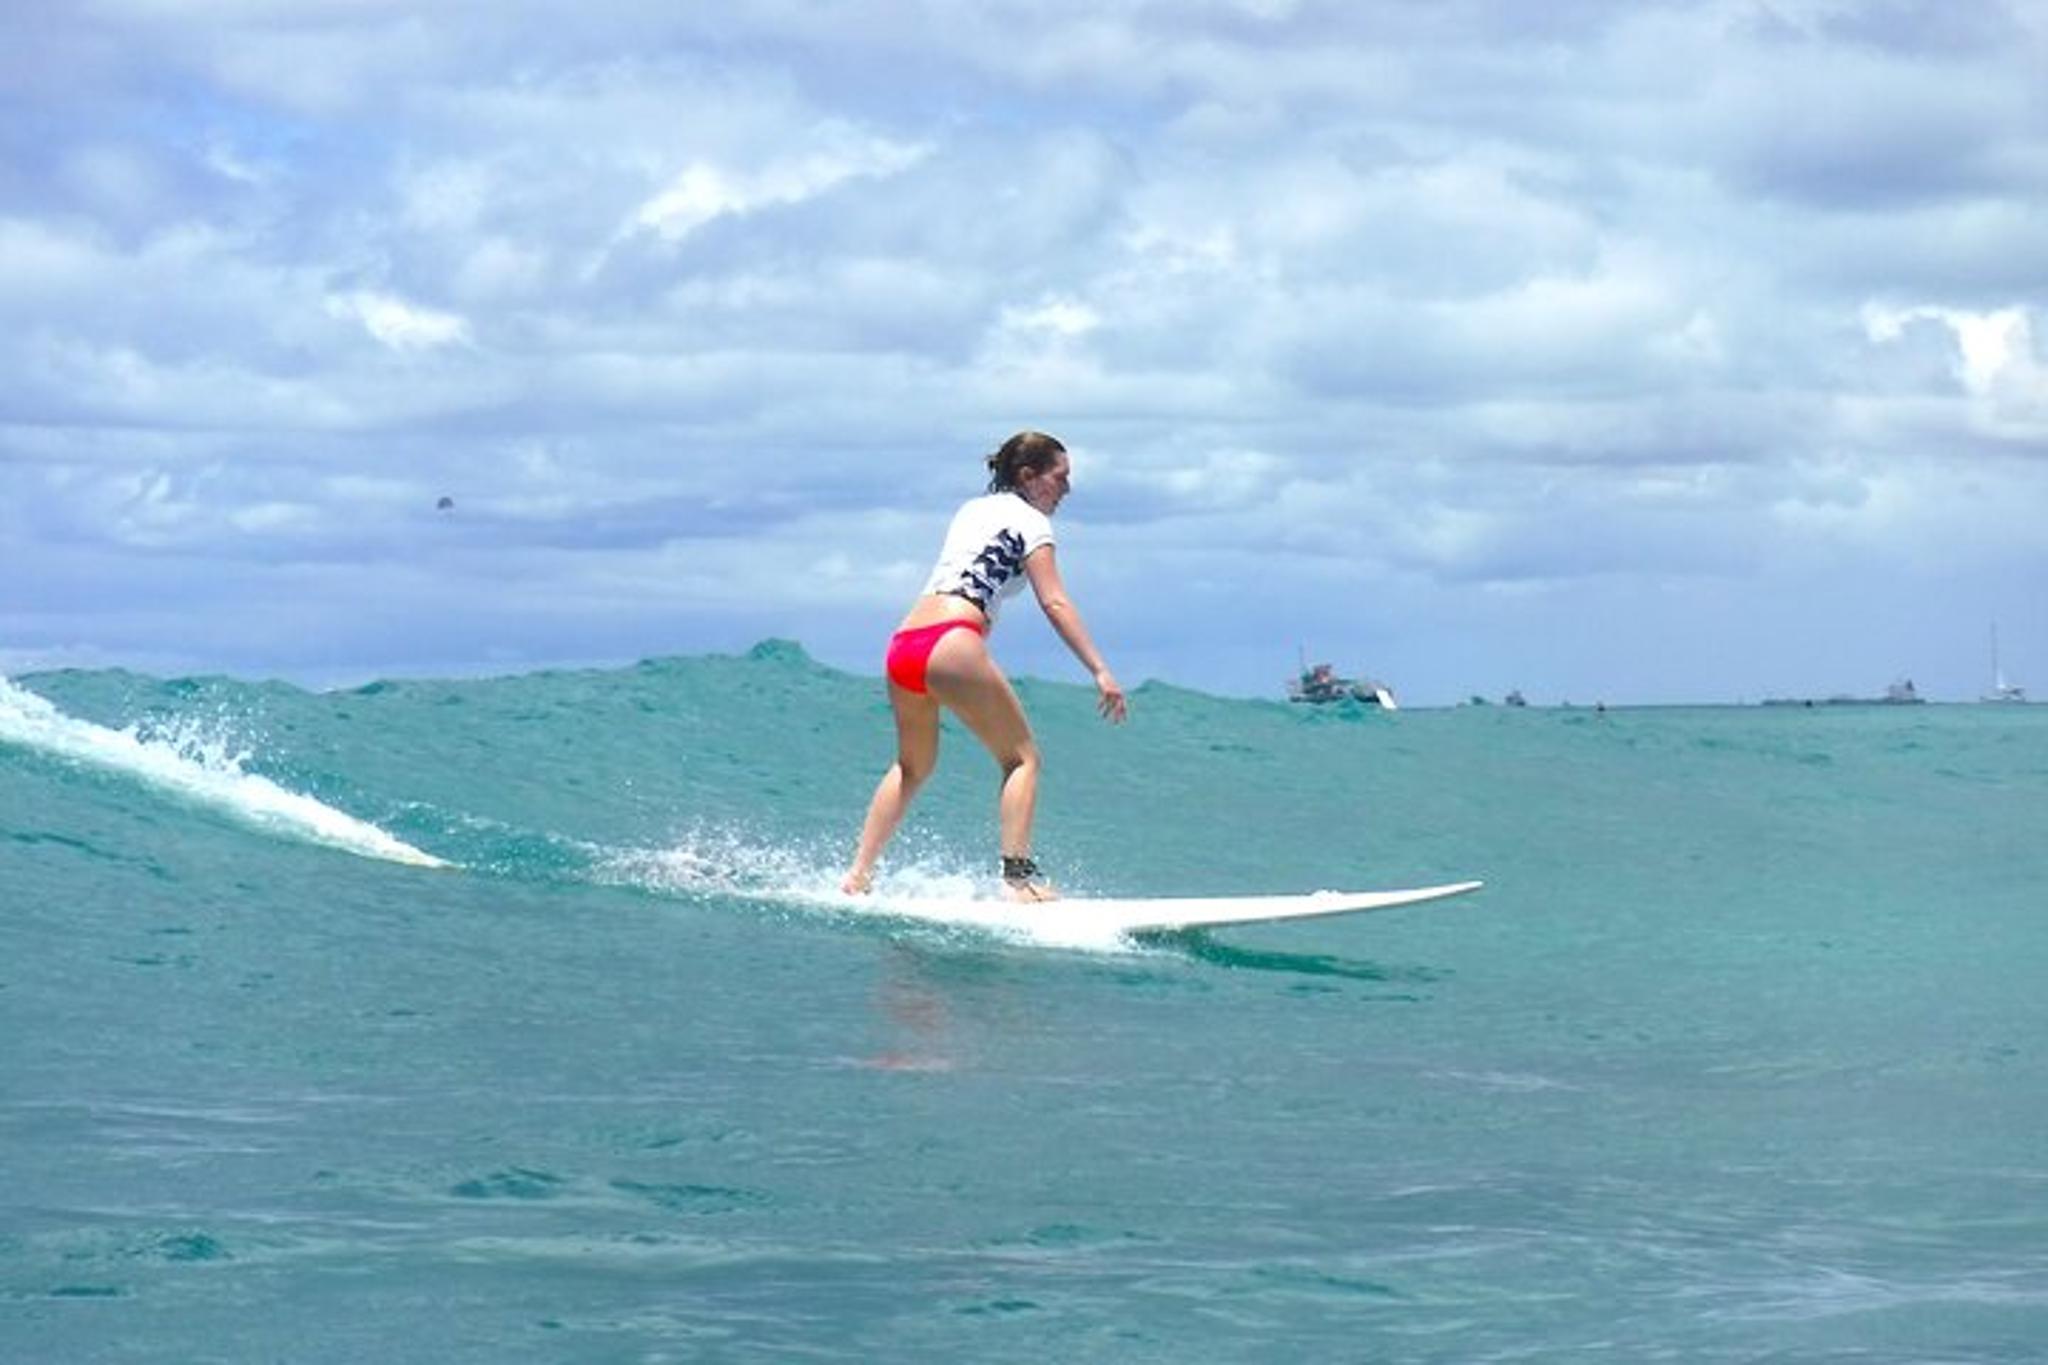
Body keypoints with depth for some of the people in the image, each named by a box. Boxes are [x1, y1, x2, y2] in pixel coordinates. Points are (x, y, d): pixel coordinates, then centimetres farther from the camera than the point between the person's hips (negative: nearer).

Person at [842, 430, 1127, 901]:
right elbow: (1054, 603, -6)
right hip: (951, 643, -7)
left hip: (901, 646, 7)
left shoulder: (972, 510, 26)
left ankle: (858, 875, 20)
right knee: (1022, 758, 2)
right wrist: (1100, 672, -11)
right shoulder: (1030, 521, 4)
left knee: (912, 767, 25)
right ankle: (1018, 877, -12)